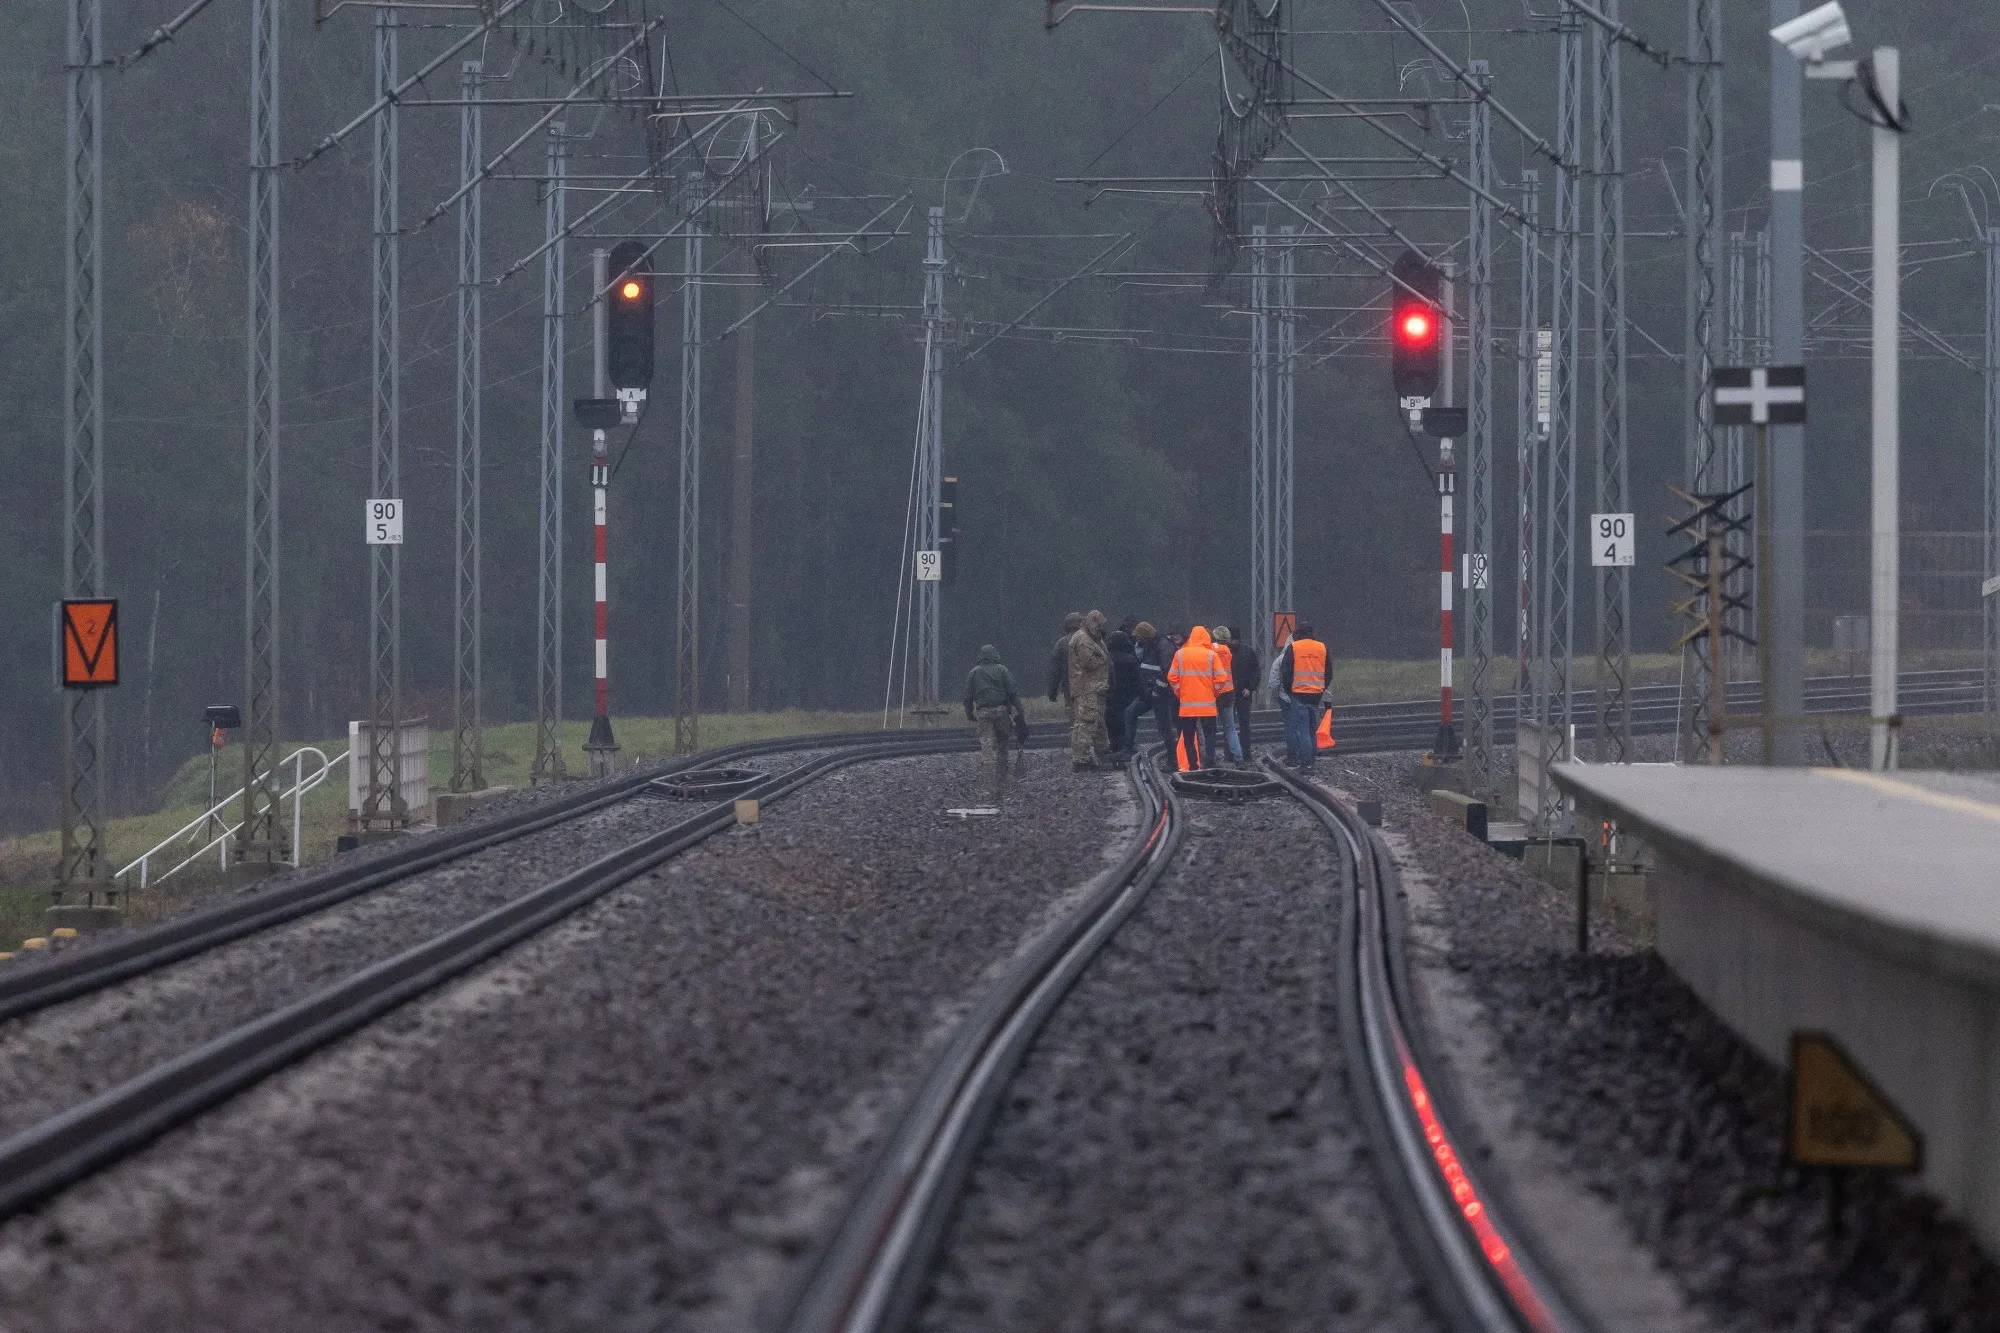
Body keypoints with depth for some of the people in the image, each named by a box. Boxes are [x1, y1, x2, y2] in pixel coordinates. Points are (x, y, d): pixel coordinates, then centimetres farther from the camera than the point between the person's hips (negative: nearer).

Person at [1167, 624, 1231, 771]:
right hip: (1207, 705, -1)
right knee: (1208, 736, 5)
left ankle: (1193, 766, 4)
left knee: (1188, 738, 8)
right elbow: (1221, 678, -6)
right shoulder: (1211, 655, -4)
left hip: (1187, 705, 1)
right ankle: (1209, 763, -5)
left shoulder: (1180, 654, 0)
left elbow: (1172, 677, 0)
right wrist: (1214, 693, 10)